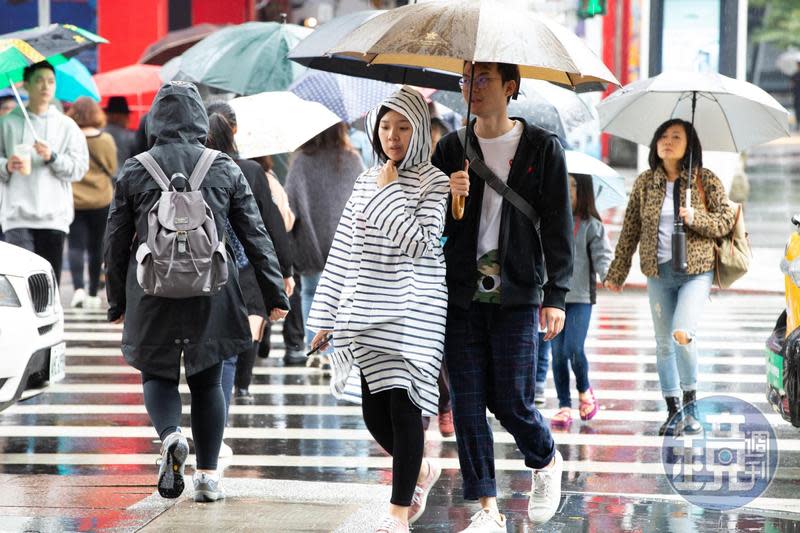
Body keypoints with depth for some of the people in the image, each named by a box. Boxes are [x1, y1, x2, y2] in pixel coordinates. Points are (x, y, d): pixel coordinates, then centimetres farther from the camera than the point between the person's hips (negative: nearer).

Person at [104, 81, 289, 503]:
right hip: (210, 291, 1)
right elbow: (255, 236, 2)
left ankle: (170, 435, -17)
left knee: (158, 373, 12)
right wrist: (274, 294, 7)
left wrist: (117, 303, 13)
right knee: (207, 380, 12)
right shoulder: (224, 169, 1)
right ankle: (207, 475, 10)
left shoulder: (134, 172, -1)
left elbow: (116, 243, 3)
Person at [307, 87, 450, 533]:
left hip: (413, 312, -5)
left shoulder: (434, 182, -3)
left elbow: (419, 243, -16)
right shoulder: (367, 181, 12)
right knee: (374, 413, 5)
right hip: (367, 313, 5)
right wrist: (326, 317, 10)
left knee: (403, 406, -6)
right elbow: (343, 251, 12)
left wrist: (387, 194, -11)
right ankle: (420, 472, 32)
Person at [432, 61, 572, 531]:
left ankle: (547, 462, 28)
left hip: (516, 297, -3)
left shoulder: (542, 148, 1)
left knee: (511, 401, -4)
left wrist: (556, 295, -8)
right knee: (468, 404, 0)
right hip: (461, 296, 3)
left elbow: (558, 227, 0)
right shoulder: (452, 149, 9)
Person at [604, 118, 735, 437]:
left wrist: (695, 217, -20)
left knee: (682, 333, -21)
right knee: (664, 344, 6)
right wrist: (617, 272, 10)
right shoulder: (645, 183, 6)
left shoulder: (705, 180, -2)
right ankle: (674, 412, 16)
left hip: (696, 270, -4)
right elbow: (630, 230, 10)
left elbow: (726, 220, -2)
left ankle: (690, 402, -3)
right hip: (658, 272, 4)